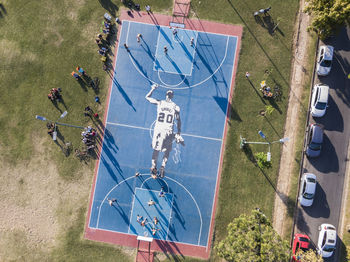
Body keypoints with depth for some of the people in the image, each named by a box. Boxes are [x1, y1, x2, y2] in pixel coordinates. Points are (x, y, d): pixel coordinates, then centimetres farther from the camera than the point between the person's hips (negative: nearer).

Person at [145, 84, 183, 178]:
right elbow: (178, 121, 2)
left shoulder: (159, 103, -1)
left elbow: (147, 97, 12)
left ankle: (153, 166, 15)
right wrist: (178, 133, 10)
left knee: (156, 149, 16)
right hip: (168, 131, -1)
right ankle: (162, 167, -1)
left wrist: (153, 88, 24)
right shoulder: (175, 107, -2)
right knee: (167, 150, 12)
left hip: (158, 129, 1)